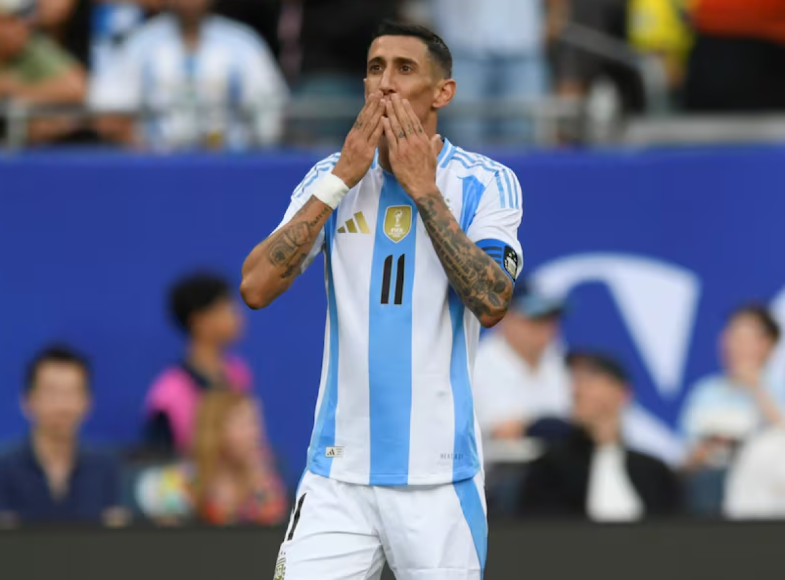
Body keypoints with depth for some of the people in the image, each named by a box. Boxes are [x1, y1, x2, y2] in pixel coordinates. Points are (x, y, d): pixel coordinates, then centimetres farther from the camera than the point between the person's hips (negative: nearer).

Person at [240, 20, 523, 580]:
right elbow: (257, 287, -5)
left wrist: (423, 189, -15)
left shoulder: (485, 182, -2)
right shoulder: (332, 176, 7)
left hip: (438, 474, -2)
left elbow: (492, 303, -16)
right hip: (339, 468, 2)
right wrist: (341, 179, -9)